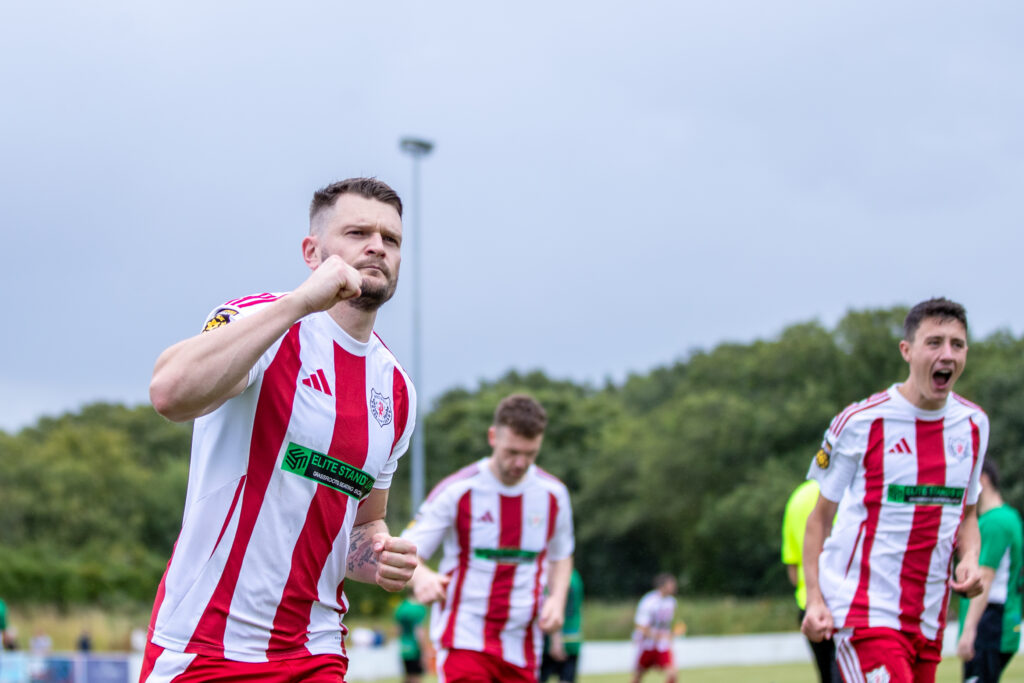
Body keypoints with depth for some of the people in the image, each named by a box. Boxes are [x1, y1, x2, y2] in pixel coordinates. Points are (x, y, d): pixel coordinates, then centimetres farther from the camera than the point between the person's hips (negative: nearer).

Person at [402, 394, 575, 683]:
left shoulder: (553, 494, 5)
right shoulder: (456, 491, -7)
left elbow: (560, 557, 22)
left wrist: (557, 599, 2)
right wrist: (421, 578, -30)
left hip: (522, 646, 4)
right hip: (463, 638, -4)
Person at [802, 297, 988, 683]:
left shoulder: (973, 424, 9)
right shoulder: (860, 423, -6)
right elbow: (820, 516, 2)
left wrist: (969, 559, 0)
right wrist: (814, 599, -8)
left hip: (929, 618, 6)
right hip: (863, 610, -6)